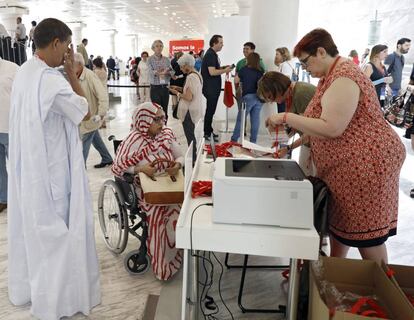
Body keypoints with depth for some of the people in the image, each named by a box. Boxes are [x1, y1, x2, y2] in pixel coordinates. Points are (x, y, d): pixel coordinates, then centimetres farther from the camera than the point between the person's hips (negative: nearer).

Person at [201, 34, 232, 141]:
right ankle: (207, 134, 4)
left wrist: (223, 68, 11)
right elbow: (212, 72, -24)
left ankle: (209, 131, 25)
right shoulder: (210, 55, -17)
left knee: (211, 110, 16)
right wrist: (225, 70, -14)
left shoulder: (213, 54, 16)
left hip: (213, 87, 10)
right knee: (210, 110, -4)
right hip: (211, 88, -10)